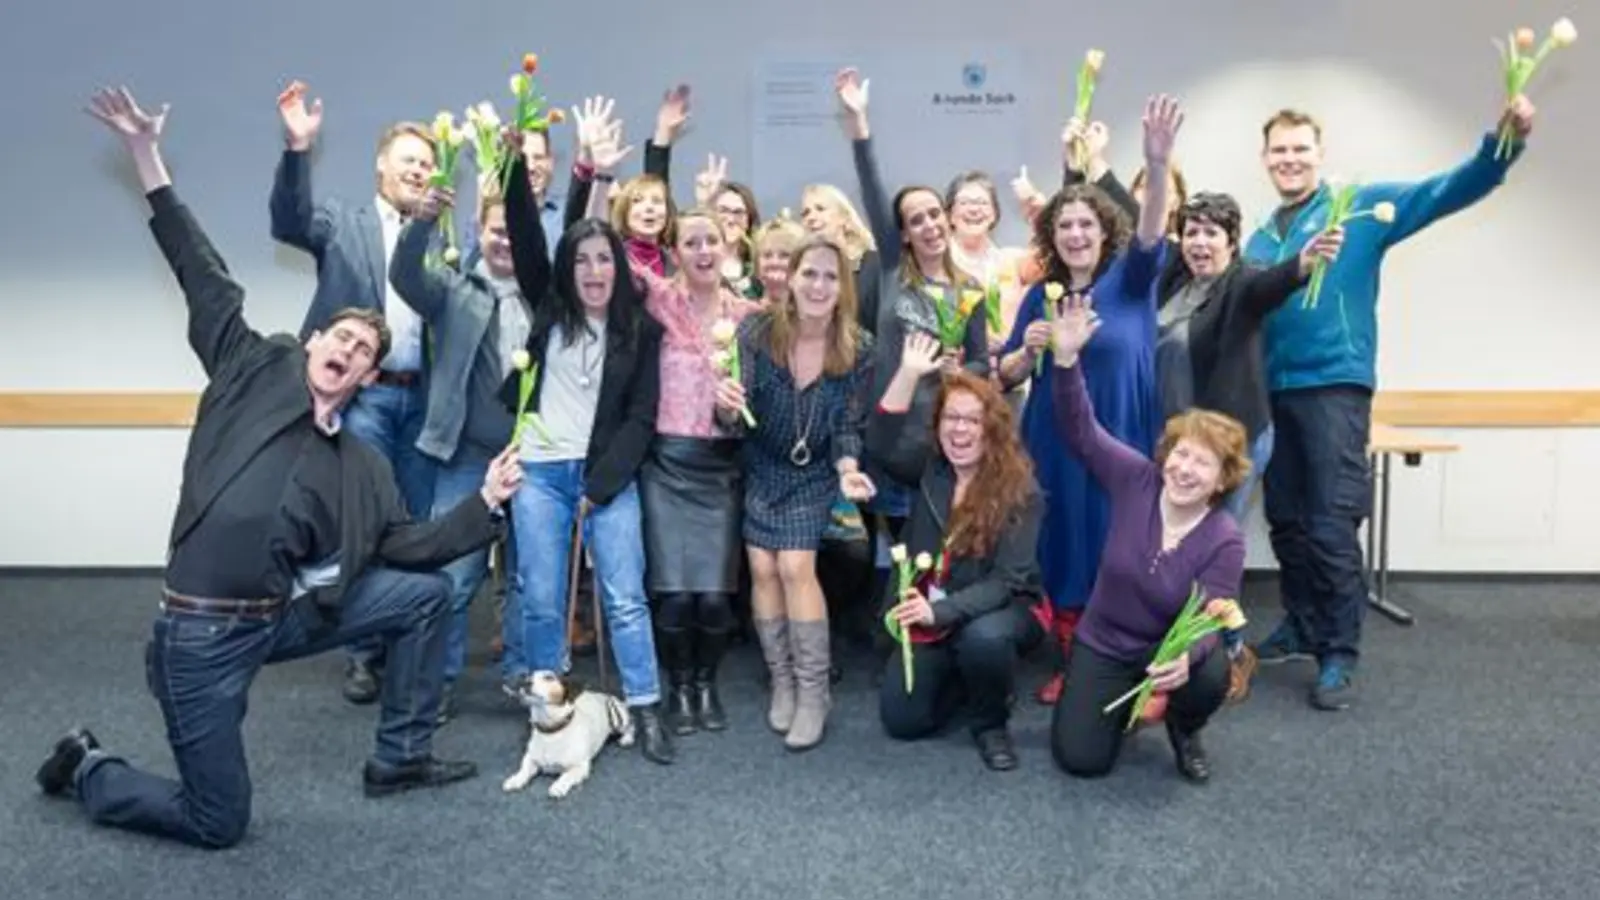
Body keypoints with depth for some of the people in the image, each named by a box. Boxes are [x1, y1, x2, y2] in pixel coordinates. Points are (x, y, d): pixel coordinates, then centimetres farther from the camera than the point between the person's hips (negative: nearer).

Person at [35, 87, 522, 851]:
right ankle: (88, 769, 29)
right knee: (219, 824, -1)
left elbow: (408, 548, 5)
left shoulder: (361, 466, 8)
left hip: (279, 617, 6)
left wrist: (486, 503, -4)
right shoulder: (258, 371, -2)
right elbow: (206, 281, -6)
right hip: (203, 632, -5)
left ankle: (400, 759, 16)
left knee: (426, 593, 2)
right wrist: (148, 158, -8)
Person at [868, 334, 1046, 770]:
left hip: (1002, 609, -4)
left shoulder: (1021, 490, -16)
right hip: (930, 614, 4)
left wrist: (940, 611, -36)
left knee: (983, 638, -39)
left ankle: (991, 723, -7)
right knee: (901, 719, -6)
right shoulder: (930, 465, -2)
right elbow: (881, 441, -20)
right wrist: (909, 374, -29)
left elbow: (1007, 580, -22)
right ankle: (962, 674, 25)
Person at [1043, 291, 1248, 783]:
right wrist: (1066, 361, -36)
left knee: (1210, 676, -35)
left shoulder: (1225, 540, -17)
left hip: (1169, 651, -1)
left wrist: (1185, 656, -46)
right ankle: (1120, 704, 23)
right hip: (1103, 644, 1)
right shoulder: (1137, 481, -13)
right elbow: (1081, 432, -20)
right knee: (1080, 758, -12)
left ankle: (1183, 730, 4)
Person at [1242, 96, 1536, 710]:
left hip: (1334, 385, -5)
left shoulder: (1362, 207, 1)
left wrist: (1506, 141, -25)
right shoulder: (1259, 240, 15)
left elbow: (1448, 192, -11)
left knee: (1332, 526, -7)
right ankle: (1301, 626, 30)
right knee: (1286, 522, 13)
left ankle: (1339, 655, 4)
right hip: (1271, 392, 5)